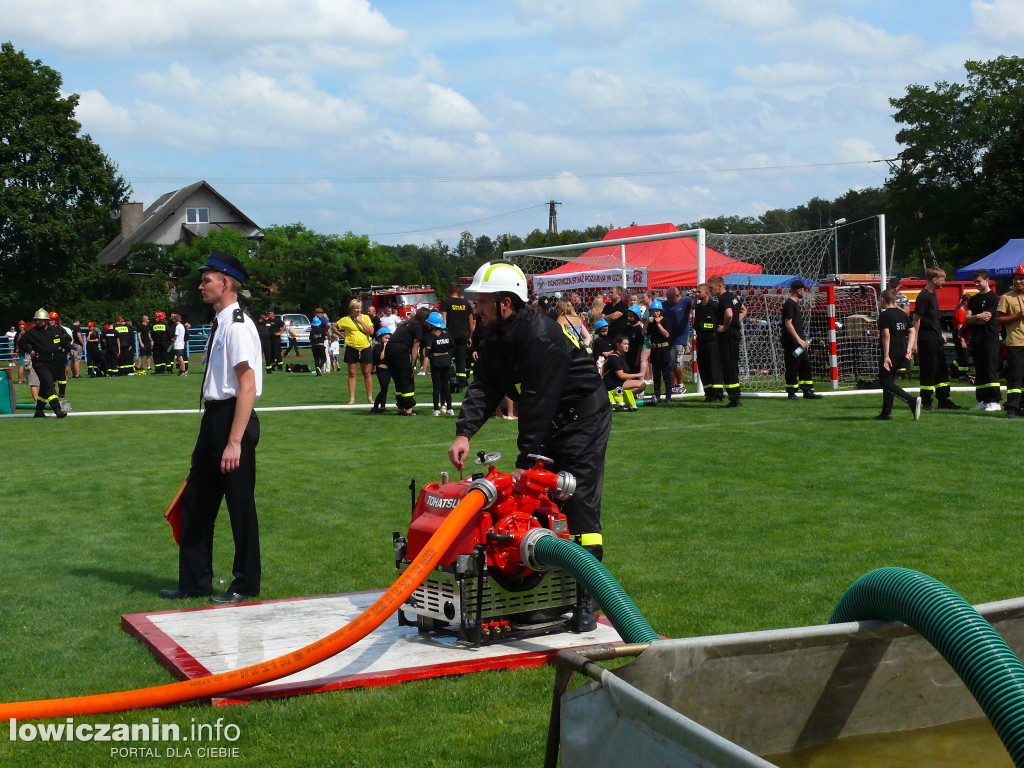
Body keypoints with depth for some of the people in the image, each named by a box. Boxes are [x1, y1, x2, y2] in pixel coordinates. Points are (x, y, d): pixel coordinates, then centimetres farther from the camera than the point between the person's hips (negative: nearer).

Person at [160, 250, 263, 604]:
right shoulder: (218, 324, 12)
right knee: (196, 502, 16)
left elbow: (248, 387, -21)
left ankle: (245, 585, 17)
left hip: (233, 420, -10)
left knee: (240, 505, 3)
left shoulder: (238, 326, -16)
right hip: (213, 418, 10)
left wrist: (234, 442, -24)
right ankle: (194, 582, 28)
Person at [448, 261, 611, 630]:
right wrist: (463, 432, -21)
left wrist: (526, 462, -27)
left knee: (579, 501, -13)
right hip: (548, 423, 9)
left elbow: (539, 404, -28)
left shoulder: (542, 337, -27)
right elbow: (483, 388, -4)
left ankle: (586, 595, -11)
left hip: (583, 419, -9)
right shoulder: (496, 339, 2)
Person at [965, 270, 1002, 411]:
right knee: (979, 372, 8)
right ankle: (983, 401, 13)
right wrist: (978, 317, -12)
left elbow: (985, 319, -12)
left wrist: (972, 320, 2)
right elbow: (967, 319, 7)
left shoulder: (993, 298, -5)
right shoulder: (974, 299, 16)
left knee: (991, 370, -9)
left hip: (990, 339, -7)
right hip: (976, 340, 7)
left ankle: (995, 401, -9)